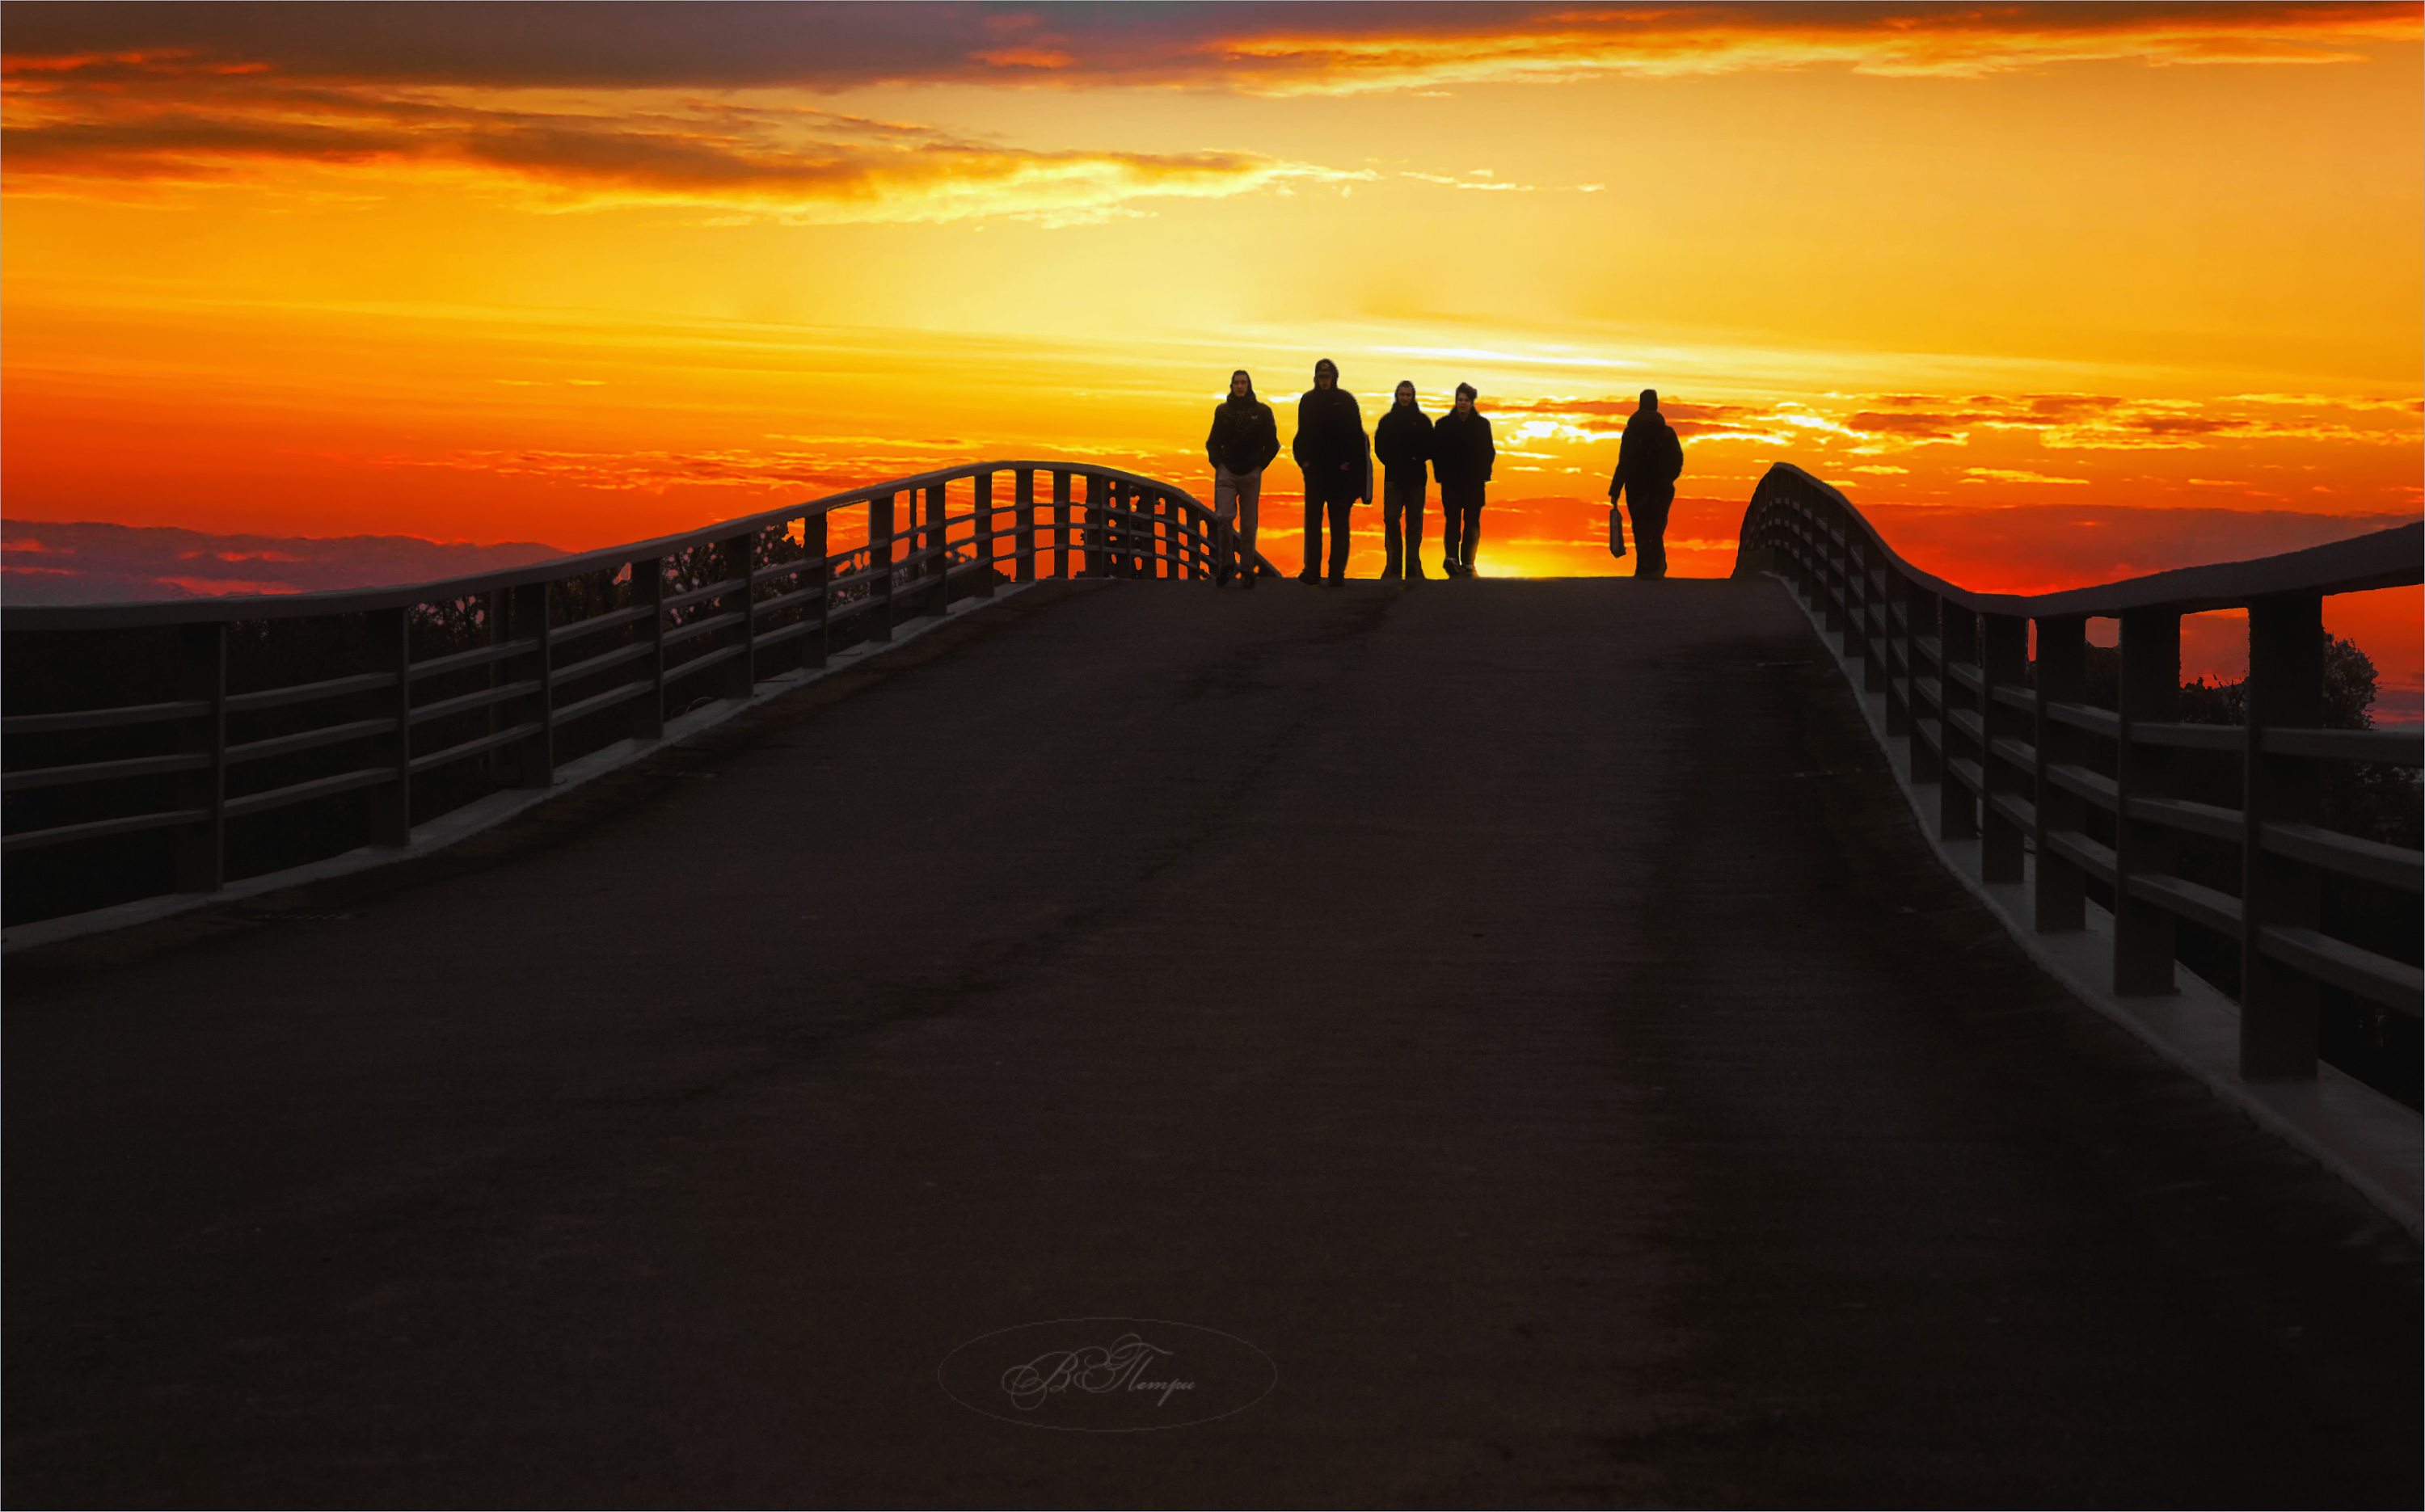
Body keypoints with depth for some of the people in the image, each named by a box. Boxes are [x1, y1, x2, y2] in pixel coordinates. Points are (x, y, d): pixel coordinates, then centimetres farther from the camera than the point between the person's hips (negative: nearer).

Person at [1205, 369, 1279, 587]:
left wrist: (1260, 465, 0)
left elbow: (1272, 444, 9)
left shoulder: (1262, 411, 4)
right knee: (1223, 516, -13)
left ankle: (1247, 568, 6)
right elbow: (1213, 442, 16)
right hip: (1226, 472, 1)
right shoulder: (1222, 411, 8)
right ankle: (1227, 561, 4)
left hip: (1251, 474, -1)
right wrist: (1217, 463, 2)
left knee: (1248, 522, 0)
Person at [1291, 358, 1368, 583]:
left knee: (1339, 523, 0)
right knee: (1312, 520, 0)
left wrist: (1348, 462, -8)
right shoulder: (1308, 401, 9)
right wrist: (1303, 459, 0)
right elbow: (1303, 434, 13)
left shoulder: (1346, 401, 2)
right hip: (1315, 470, 2)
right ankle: (1312, 571, 2)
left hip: (1340, 470, -2)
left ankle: (1337, 572, 2)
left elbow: (1356, 435, 0)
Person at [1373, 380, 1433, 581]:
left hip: (1416, 479, 0)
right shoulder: (1387, 421, 10)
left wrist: (1418, 459, -11)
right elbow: (1379, 447, 7)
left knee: (1414, 521, 0)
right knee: (1391, 519, -6)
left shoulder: (1422, 421, 9)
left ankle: (1413, 564, 2)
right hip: (1393, 479, 0)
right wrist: (1392, 463, -7)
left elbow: (1430, 448, 7)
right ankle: (1393, 563, -3)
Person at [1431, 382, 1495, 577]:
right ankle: (1451, 557, -22)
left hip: (1474, 482, 2)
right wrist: (1441, 474, -3)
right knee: (1452, 519, -11)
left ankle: (1467, 563, 5)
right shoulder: (1444, 424, 4)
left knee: (1472, 522, 1)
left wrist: (1483, 473, 1)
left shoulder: (1482, 424, 8)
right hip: (1451, 481, -1)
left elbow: (1489, 452, 10)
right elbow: (1435, 451, 4)